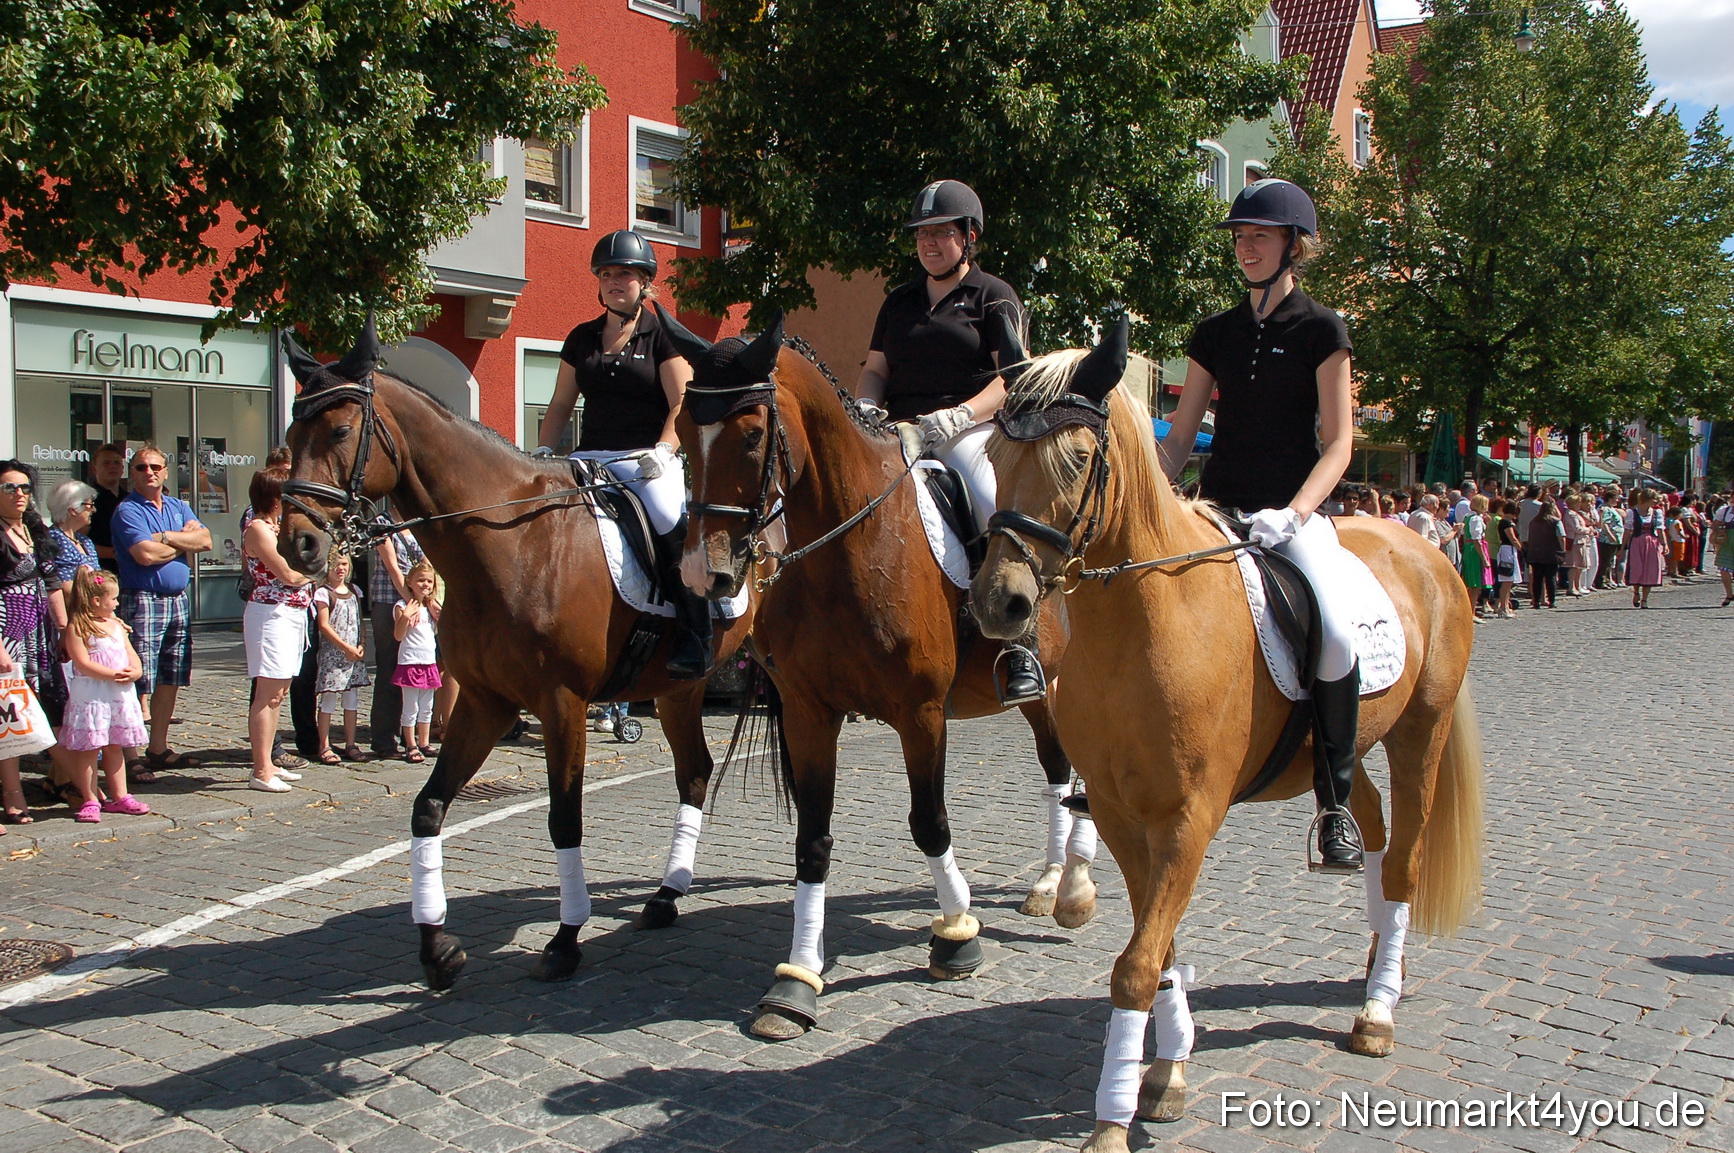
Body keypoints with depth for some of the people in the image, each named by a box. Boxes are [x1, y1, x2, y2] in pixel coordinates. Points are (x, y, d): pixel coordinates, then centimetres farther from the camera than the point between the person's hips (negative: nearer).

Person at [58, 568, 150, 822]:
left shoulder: (116, 624, 16)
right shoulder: (77, 627, -9)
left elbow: (131, 654, 14)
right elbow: (83, 663, -17)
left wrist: (135, 671, -7)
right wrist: (113, 674, -21)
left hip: (120, 694, 7)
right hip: (90, 695, -7)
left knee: (115, 747, 14)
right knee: (89, 748, -3)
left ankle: (119, 795, 19)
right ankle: (90, 800, 5)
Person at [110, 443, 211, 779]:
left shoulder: (178, 506, 16)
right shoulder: (127, 510, -4)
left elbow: (205, 540, 1)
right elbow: (145, 553, -18)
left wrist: (165, 537, -11)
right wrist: (183, 543, -2)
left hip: (178, 600, 7)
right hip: (143, 601, -7)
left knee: (171, 679, 10)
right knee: (139, 682, -9)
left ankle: (158, 749, 19)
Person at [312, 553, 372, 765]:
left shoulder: (354, 591, 13)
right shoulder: (323, 593, -5)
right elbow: (324, 625, -10)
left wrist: (360, 646, 0)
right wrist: (346, 647, -14)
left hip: (354, 653, 6)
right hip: (332, 652, -6)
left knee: (352, 699, 7)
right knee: (328, 698, -4)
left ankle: (350, 745, 14)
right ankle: (324, 747, 0)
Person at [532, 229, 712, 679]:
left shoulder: (663, 336, 5)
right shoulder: (582, 338, 18)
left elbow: (683, 404, -3)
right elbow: (561, 405, 20)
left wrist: (663, 450, -19)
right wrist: (543, 452, 4)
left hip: (648, 459, -5)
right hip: (591, 457, 5)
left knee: (670, 519, -32)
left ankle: (694, 638, -25)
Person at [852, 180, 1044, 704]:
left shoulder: (994, 297, 7)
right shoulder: (899, 301, 22)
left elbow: (1014, 379, -4)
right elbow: (875, 368, 22)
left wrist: (959, 416, -20)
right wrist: (865, 405, -3)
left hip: (970, 431, -5)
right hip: (896, 433, 5)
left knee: (1004, 516, -32)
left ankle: (1021, 647, -27)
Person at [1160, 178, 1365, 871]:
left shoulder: (1321, 329, 2)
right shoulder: (1215, 334, 14)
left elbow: (1338, 442, -4)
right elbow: (1179, 437, 15)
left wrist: (1292, 514, -19)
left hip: (1295, 512, -5)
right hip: (1215, 511, 5)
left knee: (1335, 631, -31)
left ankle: (1335, 803, -15)